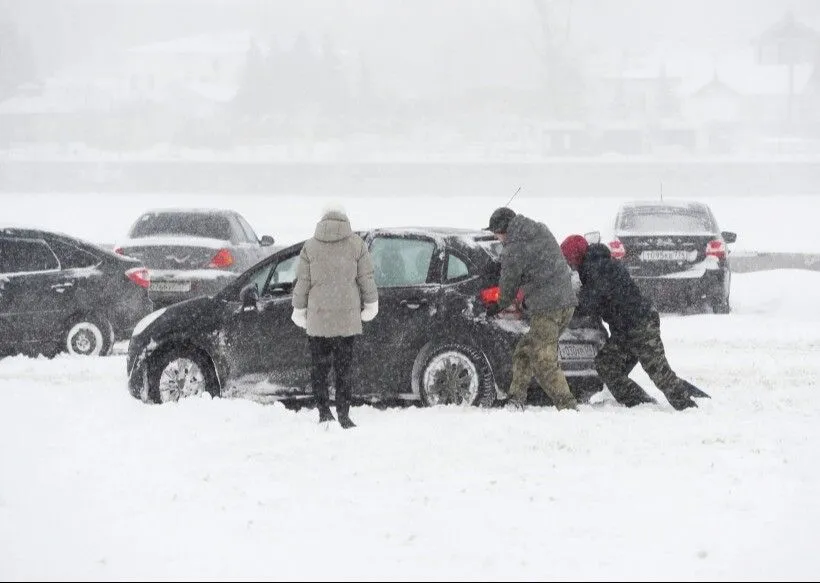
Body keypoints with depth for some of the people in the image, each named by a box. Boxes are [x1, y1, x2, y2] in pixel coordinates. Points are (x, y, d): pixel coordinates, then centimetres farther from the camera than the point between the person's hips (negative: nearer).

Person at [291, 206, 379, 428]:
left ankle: (324, 412, 1)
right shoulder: (356, 245, 0)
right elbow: (366, 278, 3)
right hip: (347, 318, 0)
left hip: (317, 319, 0)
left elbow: (302, 282, 2)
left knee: (319, 366, 8)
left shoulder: (310, 247, 0)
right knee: (344, 368, 4)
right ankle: (343, 415, 1)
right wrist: (371, 305, 15)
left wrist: (299, 310, 11)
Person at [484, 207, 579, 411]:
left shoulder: (513, 251, -11)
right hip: (567, 304, 9)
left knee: (545, 364, -7)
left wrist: (499, 306, 24)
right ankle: (517, 399, 16)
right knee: (524, 351, 17)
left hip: (546, 309, -9)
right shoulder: (542, 231, 12)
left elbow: (508, 287, 2)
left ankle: (568, 407, -12)